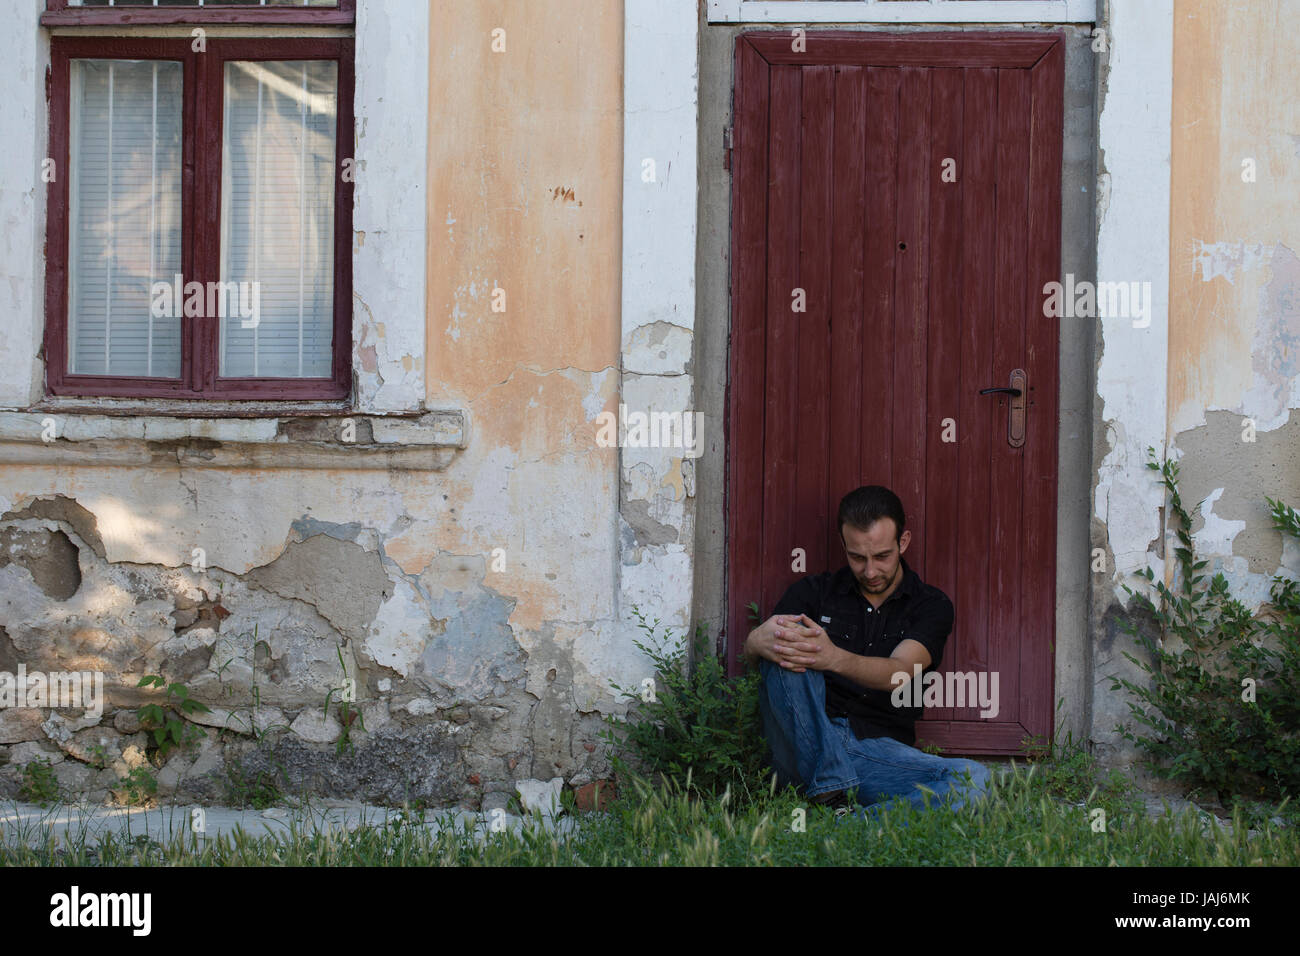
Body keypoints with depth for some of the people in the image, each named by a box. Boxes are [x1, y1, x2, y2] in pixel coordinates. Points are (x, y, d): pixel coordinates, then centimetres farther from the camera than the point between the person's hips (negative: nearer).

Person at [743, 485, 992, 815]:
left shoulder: (931, 605, 11)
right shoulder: (813, 592, 14)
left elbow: (899, 673, -10)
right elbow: (751, 645, -3)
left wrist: (833, 658, -32)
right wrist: (762, 639, -31)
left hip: (880, 750, 0)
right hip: (806, 747, 0)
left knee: (973, 779, -28)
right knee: (784, 652, -26)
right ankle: (831, 789, -32)